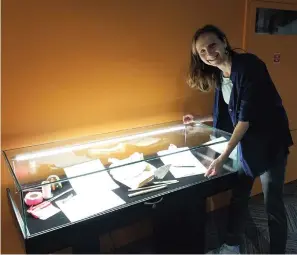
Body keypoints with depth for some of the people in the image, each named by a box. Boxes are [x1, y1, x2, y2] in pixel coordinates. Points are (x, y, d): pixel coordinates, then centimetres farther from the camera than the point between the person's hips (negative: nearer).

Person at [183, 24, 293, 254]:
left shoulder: (248, 65, -21)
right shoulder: (218, 76, 2)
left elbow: (247, 115, -26)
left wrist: (223, 157, -29)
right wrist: (199, 120, 18)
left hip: (270, 143, -7)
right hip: (245, 143, 7)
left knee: (273, 205, 4)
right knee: (238, 197, 16)